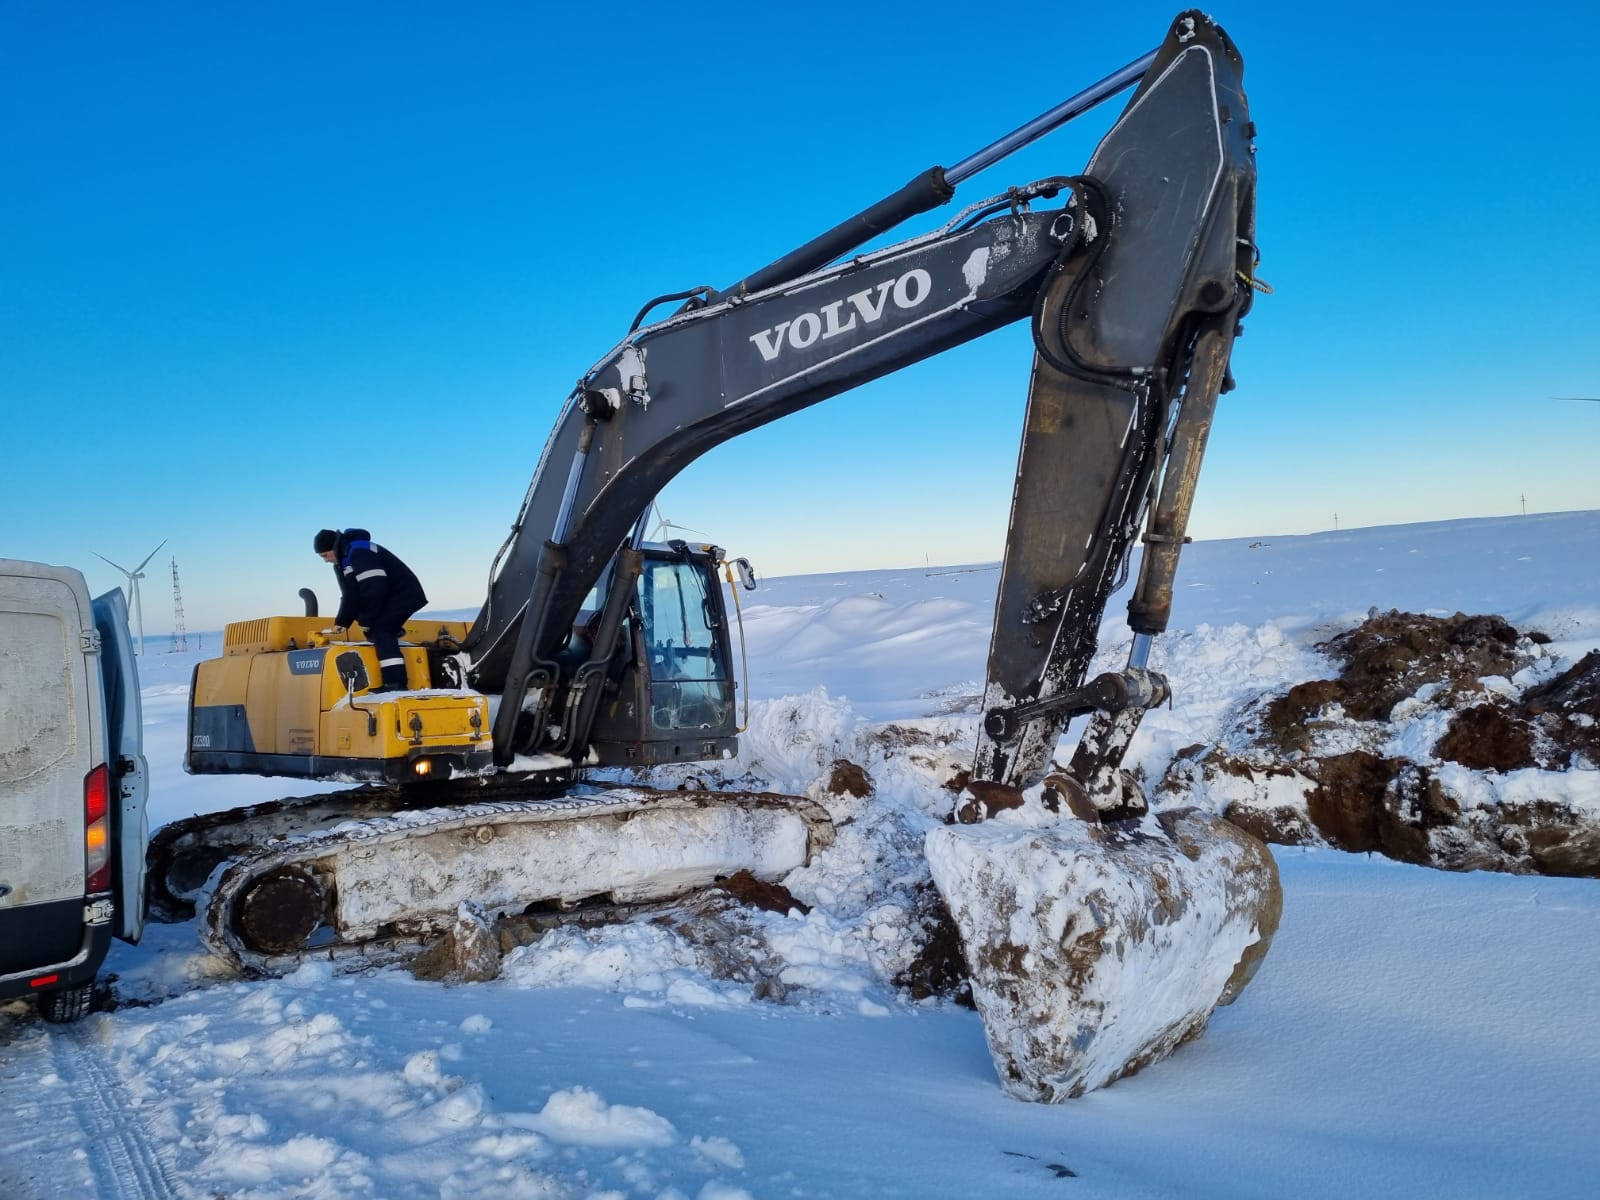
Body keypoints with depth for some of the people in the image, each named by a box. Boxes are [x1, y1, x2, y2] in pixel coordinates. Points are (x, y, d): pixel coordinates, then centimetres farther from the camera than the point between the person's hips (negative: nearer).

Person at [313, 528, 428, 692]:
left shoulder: (360, 553, -23)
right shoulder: (343, 561, 12)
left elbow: (374, 591, -27)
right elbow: (350, 595, 14)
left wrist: (365, 621, -18)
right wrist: (342, 621, 4)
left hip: (403, 593, -12)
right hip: (390, 597, 12)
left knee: (381, 632, -21)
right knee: (376, 633, 14)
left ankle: (395, 682, -28)